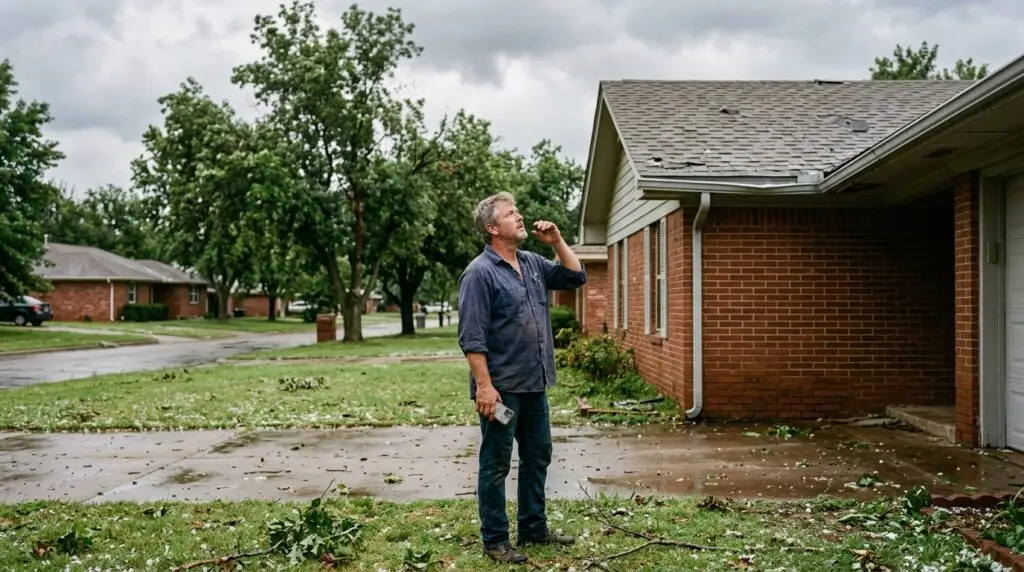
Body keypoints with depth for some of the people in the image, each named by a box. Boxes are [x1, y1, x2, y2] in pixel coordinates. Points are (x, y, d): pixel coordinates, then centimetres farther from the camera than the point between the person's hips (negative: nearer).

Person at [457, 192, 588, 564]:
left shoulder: (533, 263, 10)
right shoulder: (480, 273, -13)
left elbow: (576, 277, 17)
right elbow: (472, 337, -18)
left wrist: (557, 241, 5)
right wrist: (484, 385, -22)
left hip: (535, 384, 8)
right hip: (502, 387, -8)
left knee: (537, 457, 17)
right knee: (496, 463, 3)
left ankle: (534, 528, 31)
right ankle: (495, 540, 14)